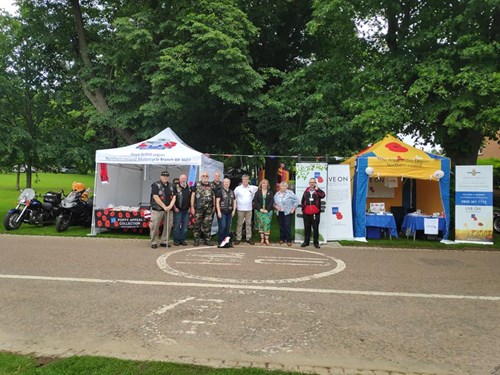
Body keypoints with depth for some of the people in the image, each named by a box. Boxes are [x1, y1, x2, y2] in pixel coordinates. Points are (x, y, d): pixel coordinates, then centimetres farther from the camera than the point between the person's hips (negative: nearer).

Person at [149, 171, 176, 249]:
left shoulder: (171, 186, 13)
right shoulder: (156, 185, -4)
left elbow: (174, 197, 9)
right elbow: (156, 197, -12)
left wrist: (170, 206, -8)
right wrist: (164, 207, -14)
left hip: (168, 210, 5)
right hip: (157, 210, -5)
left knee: (167, 226, 6)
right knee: (155, 227, -4)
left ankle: (164, 242, 16)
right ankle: (154, 242, 7)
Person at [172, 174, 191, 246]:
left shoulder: (189, 188, 13)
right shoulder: (176, 187, -3)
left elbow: (191, 198, 19)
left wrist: (190, 207, 11)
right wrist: (175, 207, -10)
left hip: (186, 210, 5)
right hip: (178, 210, -5)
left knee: (185, 226, 7)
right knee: (177, 226, -3)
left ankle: (182, 240, 15)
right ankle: (176, 240, 6)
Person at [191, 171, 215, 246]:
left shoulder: (211, 185, 12)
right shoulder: (196, 184, 3)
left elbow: (213, 196, 16)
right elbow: (192, 196, 0)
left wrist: (214, 206, 10)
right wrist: (192, 207, -6)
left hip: (208, 208, 2)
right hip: (198, 208, -2)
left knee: (208, 224, 4)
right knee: (197, 224, 2)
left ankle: (207, 240, 13)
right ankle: (196, 240, 11)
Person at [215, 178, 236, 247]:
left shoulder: (232, 192, 16)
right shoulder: (220, 191, -2)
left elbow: (234, 201, 18)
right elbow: (217, 201, -6)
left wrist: (234, 210, 7)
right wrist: (218, 211, -13)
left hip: (229, 212, 6)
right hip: (222, 212, -6)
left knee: (228, 227, 8)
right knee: (222, 227, -10)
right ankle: (220, 241, -2)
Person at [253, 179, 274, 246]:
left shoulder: (270, 192, 6)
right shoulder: (258, 192, 6)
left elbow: (271, 202, 1)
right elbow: (255, 201, 1)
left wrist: (267, 210, -9)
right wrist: (260, 209, -10)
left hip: (268, 211, 0)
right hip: (259, 211, 1)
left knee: (267, 224, -5)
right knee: (260, 224, 1)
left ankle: (267, 239, -2)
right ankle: (262, 239, 8)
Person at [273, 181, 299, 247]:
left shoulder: (290, 193, -3)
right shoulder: (277, 194, 11)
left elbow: (296, 201, -3)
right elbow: (274, 202, 18)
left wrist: (293, 209, -5)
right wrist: (275, 206, -1)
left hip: (287, 212, -4)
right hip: (279, 212, 4)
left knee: (287, 226, -8)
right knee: (281, 226, 7)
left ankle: (289, 240, 1)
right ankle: (282, 239, 19)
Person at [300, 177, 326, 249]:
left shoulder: (318, 191, 4)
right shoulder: (306, 191, 13)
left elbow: (323, 195, -18)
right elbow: (302, 201, 17)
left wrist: (317, 189, -19)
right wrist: (303, 207, 9)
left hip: (315, 213, -3)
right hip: (306, 213, 3)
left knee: (315, 228, 2)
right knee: (307, 228, 10)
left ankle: (316, 242, 10)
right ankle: (306, 241, 20)